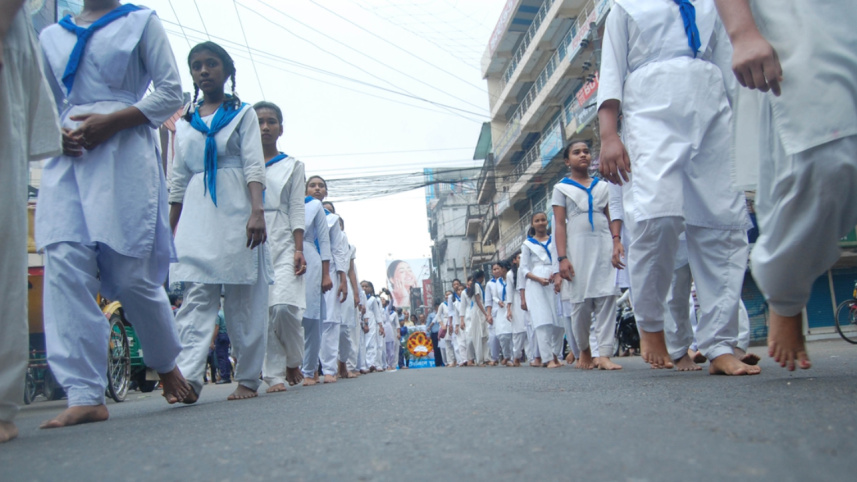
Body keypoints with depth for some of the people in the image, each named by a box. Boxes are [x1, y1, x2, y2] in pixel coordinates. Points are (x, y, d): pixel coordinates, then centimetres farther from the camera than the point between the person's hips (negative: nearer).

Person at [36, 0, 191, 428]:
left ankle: (168, 364, 20)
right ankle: (85, 396, -13)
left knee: (132, 275, -5)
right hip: (67, 161, 4)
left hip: (124, 157, -3)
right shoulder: (51, 36, 23)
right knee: (64, 264, -13)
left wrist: (112, 121, -10)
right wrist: (55, 132, 0)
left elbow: (170, 93, 4)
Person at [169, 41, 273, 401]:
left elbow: (254, 166, -2)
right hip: (196, 214, 3)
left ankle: (248, 379, 6)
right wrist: (170, 230, 14)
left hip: (235, 210, -3)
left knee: (243, 299, -1)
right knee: (197, 295, -10)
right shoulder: (184, 123, 20)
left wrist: (257, 211, -17)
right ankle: (187, 376, -19)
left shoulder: (242, 113, 10)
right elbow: (178, 181, 19)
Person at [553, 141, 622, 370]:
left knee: (606, 299, -8)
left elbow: (610, 218, 13)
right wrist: (562, 258, -8)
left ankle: (604, 355, -8)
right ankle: (583, 351, 18)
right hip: (577, 245, -2)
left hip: (603, 244, 2)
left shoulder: (602, 186, 17)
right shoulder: (562, 188, 9)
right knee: (581, 302, -1)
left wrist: (616, 242, -4)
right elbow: (560, 225, 1)